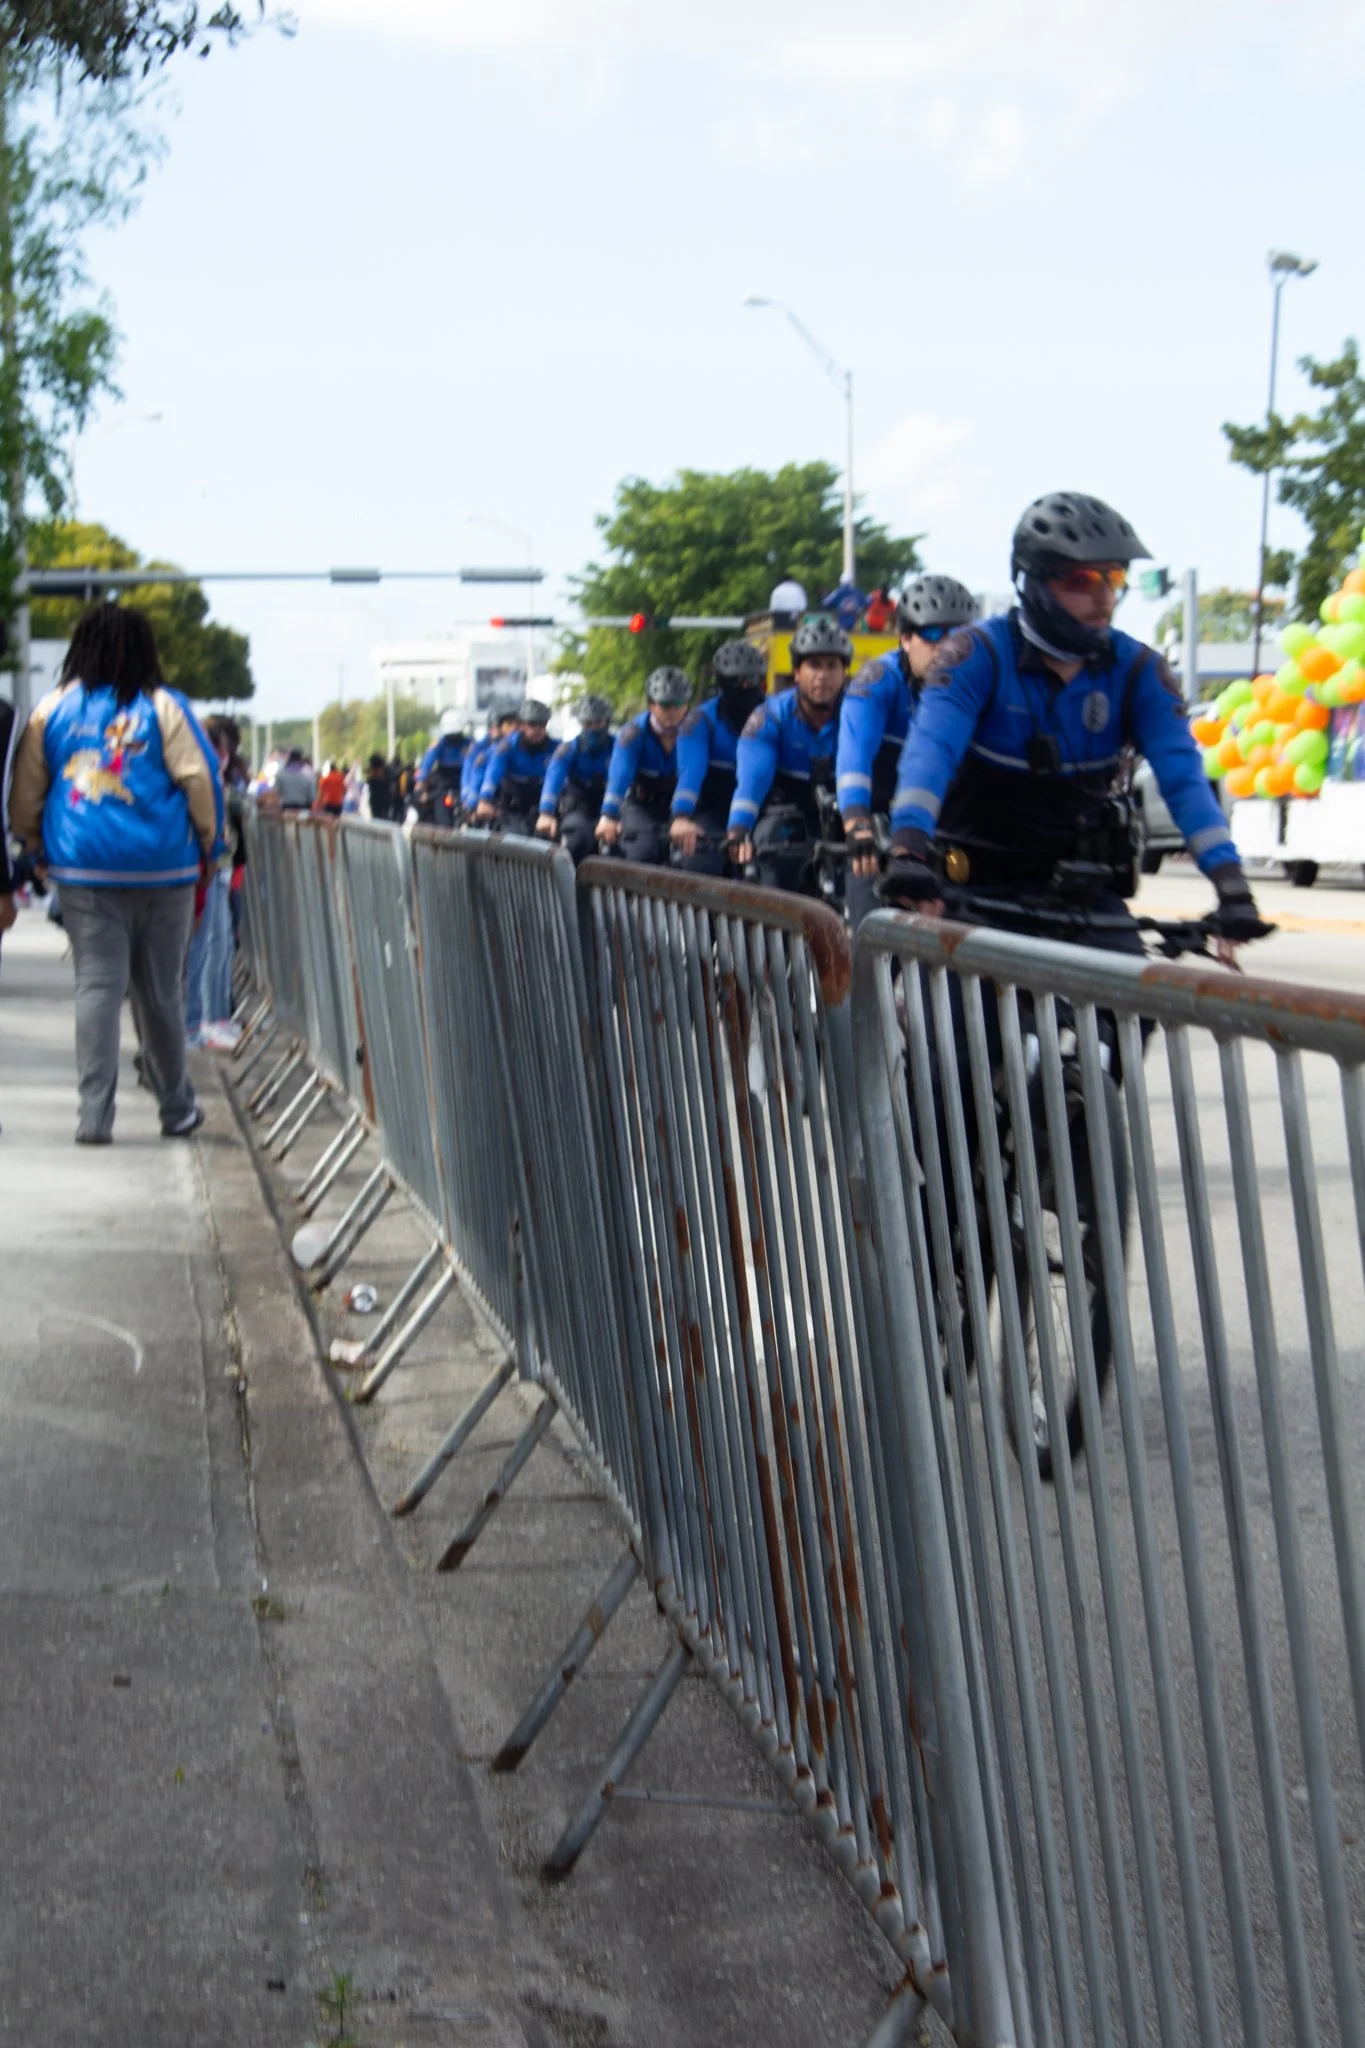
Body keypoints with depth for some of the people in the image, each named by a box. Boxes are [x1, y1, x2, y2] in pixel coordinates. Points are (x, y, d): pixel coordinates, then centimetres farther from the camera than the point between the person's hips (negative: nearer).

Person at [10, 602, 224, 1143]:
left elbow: (26, 793, 8)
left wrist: (35, 842, 23)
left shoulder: (53, 709, 4)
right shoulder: (163, 707, -2)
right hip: (162, 869, -1)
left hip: (85, 870, 1)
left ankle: (94, 1113, -8)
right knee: (161, 990, 9)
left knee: (96, 984, 1)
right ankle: (176, 1108, 21)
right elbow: (199, 778, -5)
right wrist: (209, 844, 8)